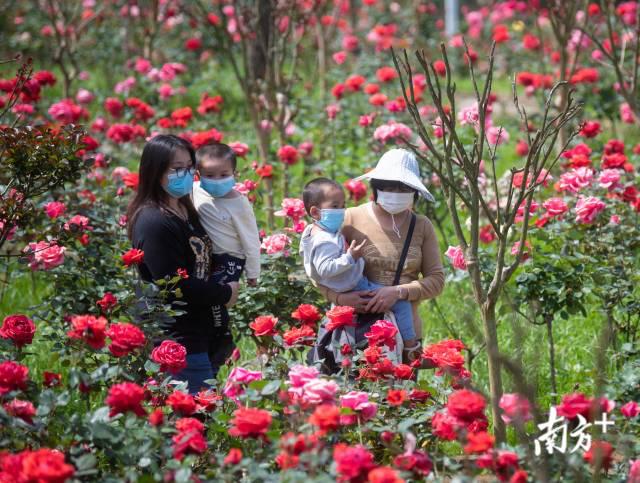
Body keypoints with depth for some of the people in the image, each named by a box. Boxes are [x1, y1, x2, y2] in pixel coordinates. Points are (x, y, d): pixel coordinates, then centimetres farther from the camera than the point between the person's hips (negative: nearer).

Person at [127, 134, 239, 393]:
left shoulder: (185, 210, 11)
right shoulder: (154, 222, -19)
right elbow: (177, 285, -21)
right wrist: (225, 294, -9)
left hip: (203, 331, 9)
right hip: (180, 342, -9)